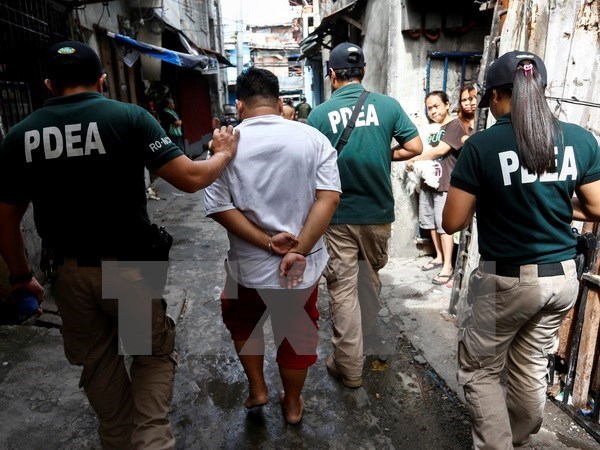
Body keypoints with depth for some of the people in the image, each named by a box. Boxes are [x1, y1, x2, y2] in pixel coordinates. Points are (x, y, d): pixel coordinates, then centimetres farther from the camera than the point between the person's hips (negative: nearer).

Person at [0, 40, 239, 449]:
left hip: (69, 271, 4)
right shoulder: (130, 117, -11)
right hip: (129, 265, -3)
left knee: (98, 361, 22)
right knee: (154, 354, 18)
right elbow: (191, 178, -17)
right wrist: (224, 153, 3)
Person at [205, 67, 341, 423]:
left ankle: (257, 389, 39)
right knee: (297, 332, 20)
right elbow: (329, 197, -14)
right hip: (304, 266, 1)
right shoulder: (313, 137, -5)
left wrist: (268, 242, -13)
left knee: (242, 322, 29)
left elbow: (218, 207, -12)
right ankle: (293, 405, 39)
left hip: (249, 266, 0)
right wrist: (299, 251, -16)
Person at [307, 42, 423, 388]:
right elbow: (415, 147, -2)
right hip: (378, 213, 3)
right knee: (371, 276, 25)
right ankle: (366, 331, 49)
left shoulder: (319, 115, -9)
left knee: (343, 289, 7)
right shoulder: (388, 105, -4)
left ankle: (350, 368, 18)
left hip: (337, 216, -2)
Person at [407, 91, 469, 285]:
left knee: (444, 224, -6)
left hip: (445, 183, -8)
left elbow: (440, 150, -16)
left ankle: (448, 266, 0)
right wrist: (417, 161, 0)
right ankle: (439, 257, 26)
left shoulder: (455, 125, -7)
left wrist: (414, 159, -8)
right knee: (431, 222, 12)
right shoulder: (432, 127, 18)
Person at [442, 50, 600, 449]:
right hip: (563, 277, 6)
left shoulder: (482, 145, -16)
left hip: (508, 281, -5)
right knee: (531, 367, 23)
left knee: (480, 371, 14)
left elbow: (453, 222, -13)